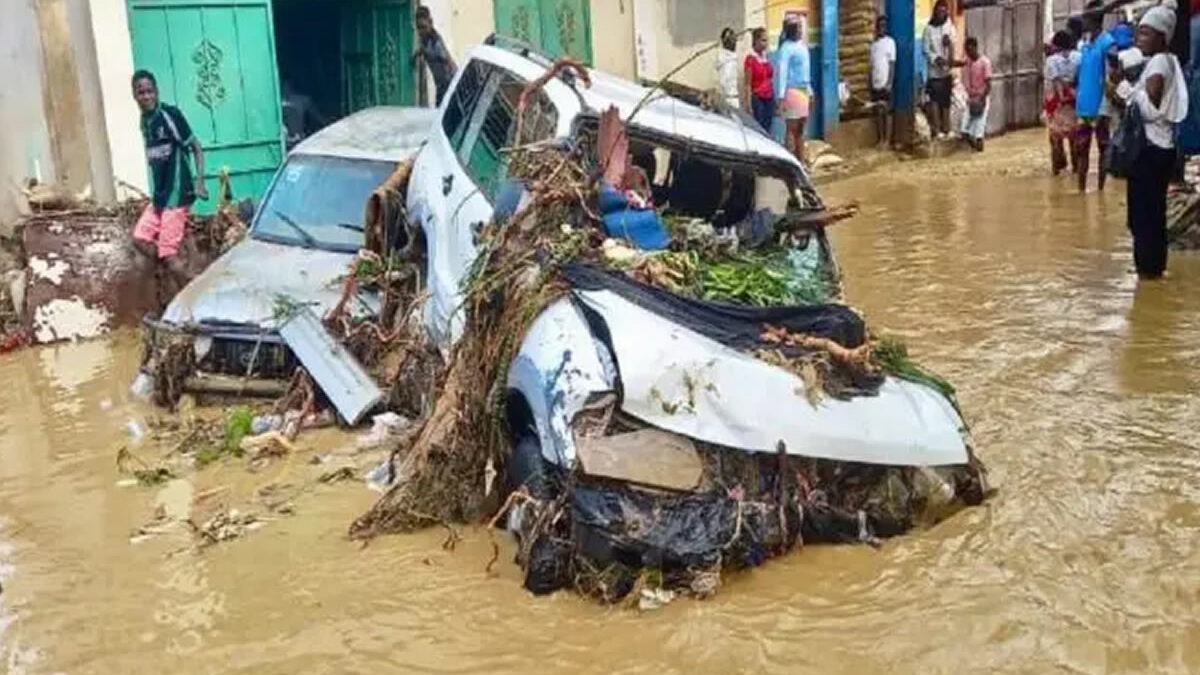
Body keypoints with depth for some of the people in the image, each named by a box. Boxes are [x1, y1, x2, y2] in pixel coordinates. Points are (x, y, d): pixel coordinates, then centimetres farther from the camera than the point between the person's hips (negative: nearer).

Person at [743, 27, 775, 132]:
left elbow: (769, 79, 15)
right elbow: (747, 84, -10)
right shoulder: (751, 59, -9)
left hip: (769, 97, 7)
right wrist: (748, 104, -15)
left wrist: (775, 100, 13)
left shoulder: (766, 57, 11)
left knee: (767, 130, 5)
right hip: (757, 98, -7)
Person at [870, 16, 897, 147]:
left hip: (885, 83, -4)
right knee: (878, 112, 4)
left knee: (885, 112, -3)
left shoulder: (890, 42, -2)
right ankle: (880, 139, 6)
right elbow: (872, 66, 12)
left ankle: (886, 139, 2)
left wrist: (889, 83, -12)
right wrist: (870, 85, 8)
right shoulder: (873, 44, 11)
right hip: (875, 84, 4)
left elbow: (892, 64, -5)